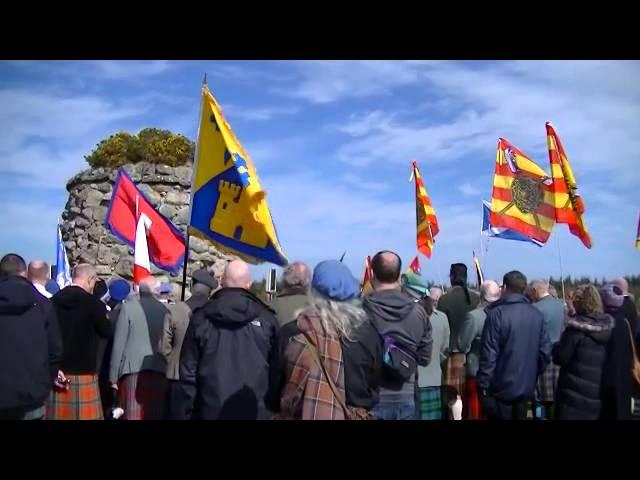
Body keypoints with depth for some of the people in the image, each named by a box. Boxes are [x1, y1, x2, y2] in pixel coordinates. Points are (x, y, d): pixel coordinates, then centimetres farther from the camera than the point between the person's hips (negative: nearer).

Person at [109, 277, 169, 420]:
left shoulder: (129, 306, 2)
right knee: (155, 414, 8)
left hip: (134, 368, -2)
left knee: (132, 414, 0)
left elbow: (119, 342, -1)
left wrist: (113, 375, 3)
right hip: (159, 370, 2)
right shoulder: (164, 310, 7)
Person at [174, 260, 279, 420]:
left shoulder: (201, 318, -2)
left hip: (210, 410, 1)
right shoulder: (267, 319, -3)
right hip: (254, 411, 0)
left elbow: (188, 373, -1)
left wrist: (182, 414, 7)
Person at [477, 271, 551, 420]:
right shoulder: (537, 315, 1)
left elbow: (489, 353, -17)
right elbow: (545, 351, 1)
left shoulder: (496, 314, -15)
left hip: (502, 388, -5)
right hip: (526, 388, 5)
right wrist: (533, 375, 15)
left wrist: (483, 385, -10)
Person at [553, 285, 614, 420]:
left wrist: (557, 346, 6)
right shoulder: (609, 325, -1)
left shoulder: (576, 328, -18)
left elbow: (560, 358, -15)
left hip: (575, 393, -6)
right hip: (599, 393, 6)